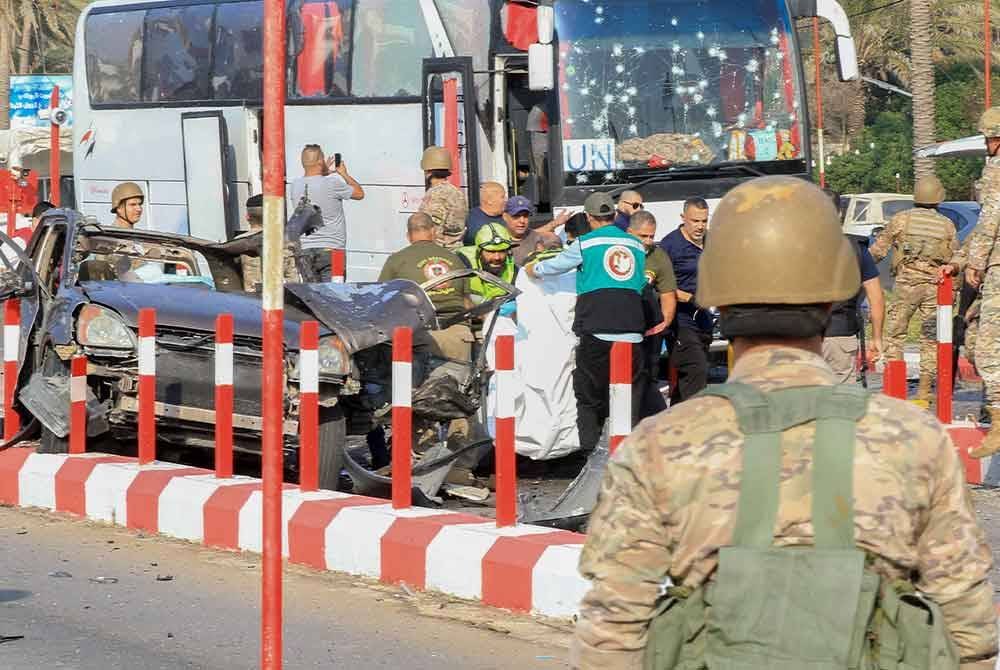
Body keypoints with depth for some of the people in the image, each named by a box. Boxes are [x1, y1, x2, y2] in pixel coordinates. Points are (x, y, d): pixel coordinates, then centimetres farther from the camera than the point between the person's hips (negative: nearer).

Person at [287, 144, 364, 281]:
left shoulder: (294, 186, 3)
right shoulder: (332, 184, -11)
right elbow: (359, 193, 5)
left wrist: (324, 172, 30)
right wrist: (344, 174, 18)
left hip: (304, 250, 4)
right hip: (330, 249, -4)